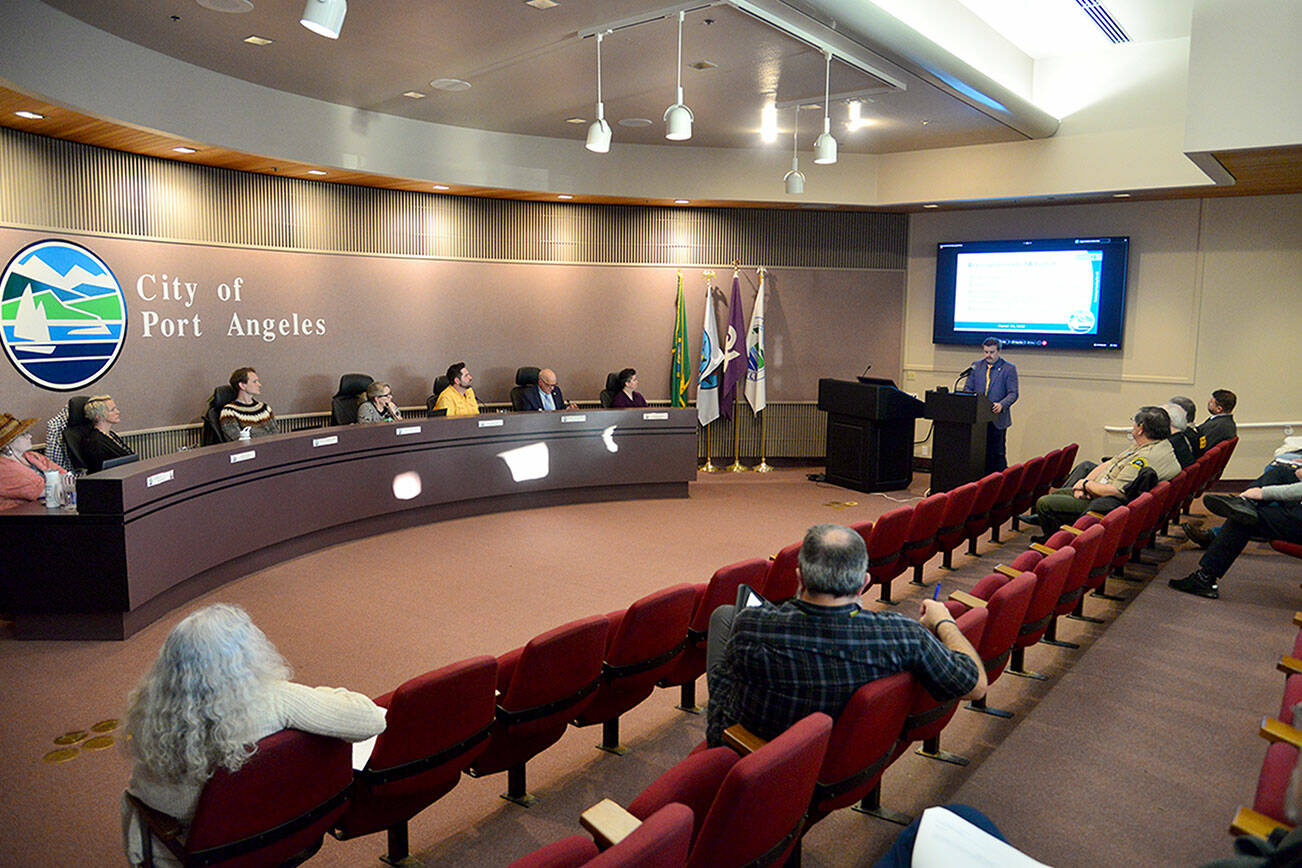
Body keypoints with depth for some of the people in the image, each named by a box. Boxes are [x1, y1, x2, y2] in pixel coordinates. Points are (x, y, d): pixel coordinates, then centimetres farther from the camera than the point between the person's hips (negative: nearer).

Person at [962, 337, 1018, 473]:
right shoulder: (976, 366, 10)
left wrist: (1001, 405, -23)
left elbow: (1013, 393, -5)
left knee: (998, 454, 1)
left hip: (997, 418, -3)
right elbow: (967, 388, 10)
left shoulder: (1009, 369, 0)